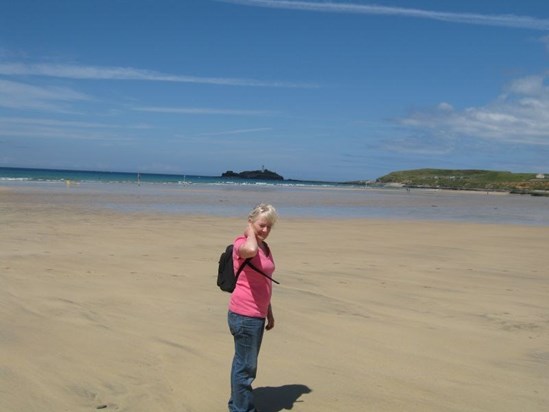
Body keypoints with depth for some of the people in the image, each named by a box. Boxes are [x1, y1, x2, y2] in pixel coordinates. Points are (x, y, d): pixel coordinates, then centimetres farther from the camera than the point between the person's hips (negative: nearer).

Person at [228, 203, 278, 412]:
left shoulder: (264, 246, 12)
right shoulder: (242, 243, -15)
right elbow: (250, 250, -42)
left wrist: (269, 312, 22)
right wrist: (250, 232, -22)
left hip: (257, 314, 9)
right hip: (244, 314, -9)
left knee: (244, 363, 20)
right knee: (246, 366, 0)